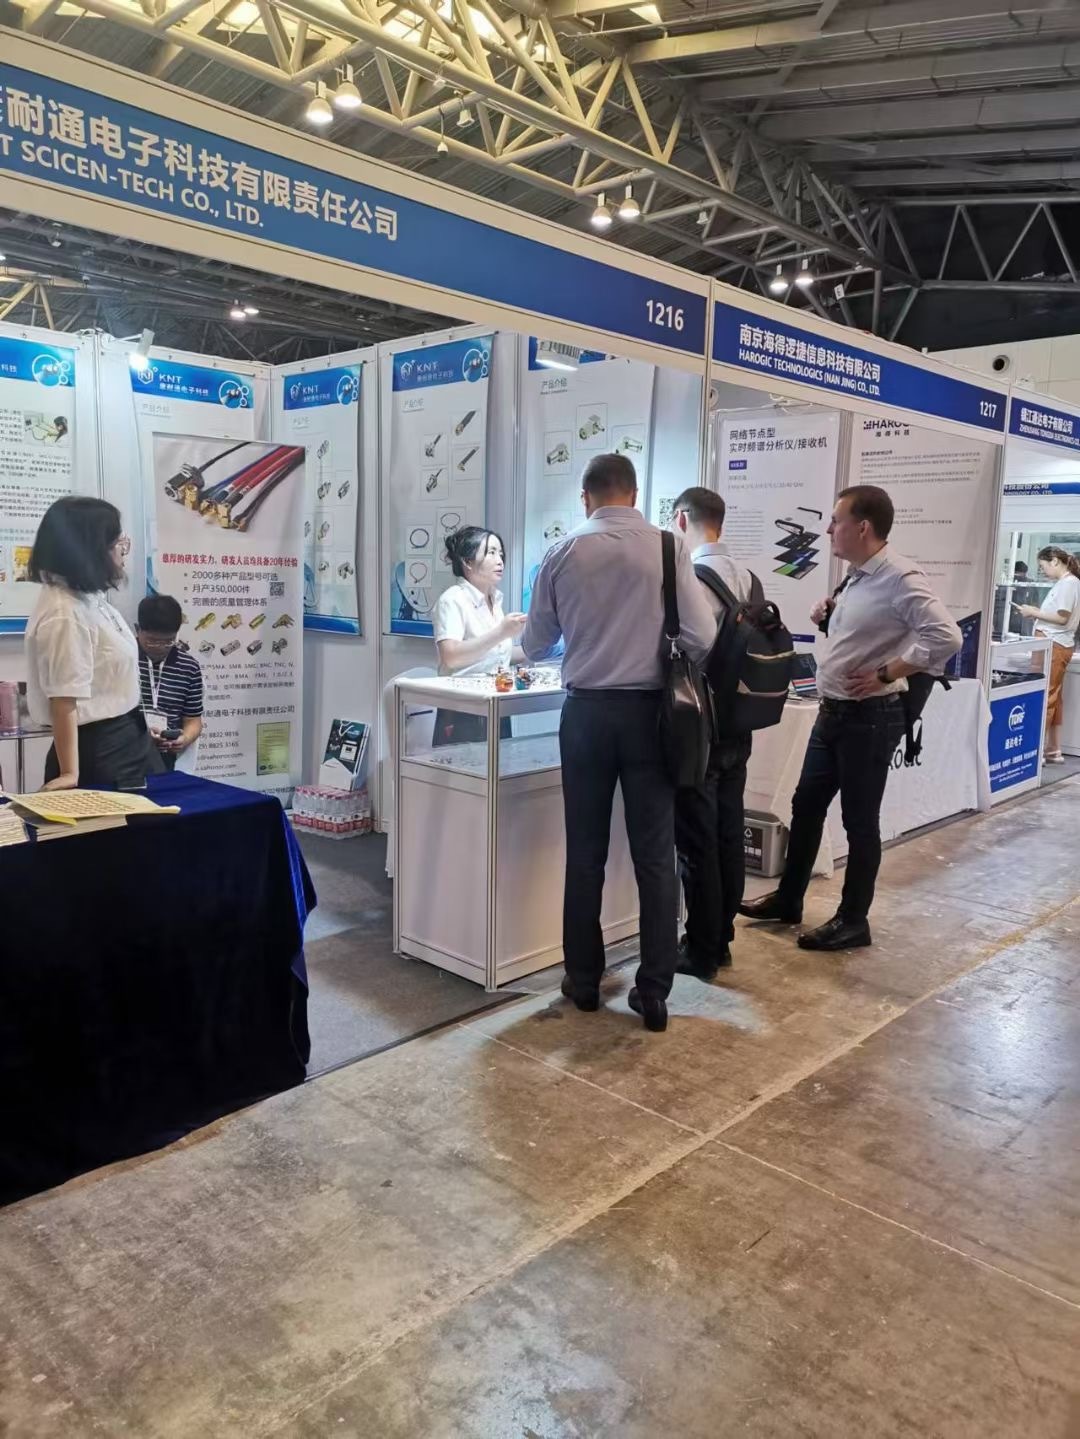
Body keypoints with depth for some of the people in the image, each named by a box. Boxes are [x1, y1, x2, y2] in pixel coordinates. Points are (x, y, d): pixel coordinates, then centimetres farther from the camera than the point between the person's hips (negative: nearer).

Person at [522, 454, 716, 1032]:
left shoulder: (563, 553, 0)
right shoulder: (669, 548, -5)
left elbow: (533, 645, 8)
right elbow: (702, 639, -9)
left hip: (586, 711, 1)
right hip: (647, 711, -1)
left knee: (585, 851, 12)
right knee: (654, 854, 7)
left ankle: (583, 979, 22)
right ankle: (653, 991, 11)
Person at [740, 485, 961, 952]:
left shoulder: (900, 578, -18)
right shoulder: (857, 576, 10)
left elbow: (945, 637, -28)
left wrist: (885, 675, -22)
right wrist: (828, 618, 4)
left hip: (869, 717, -9)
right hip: (832, 711, 9)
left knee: (859, 820, 4)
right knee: (806, 807, 16)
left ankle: (853, 920, 19)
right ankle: (788, 900, 30)